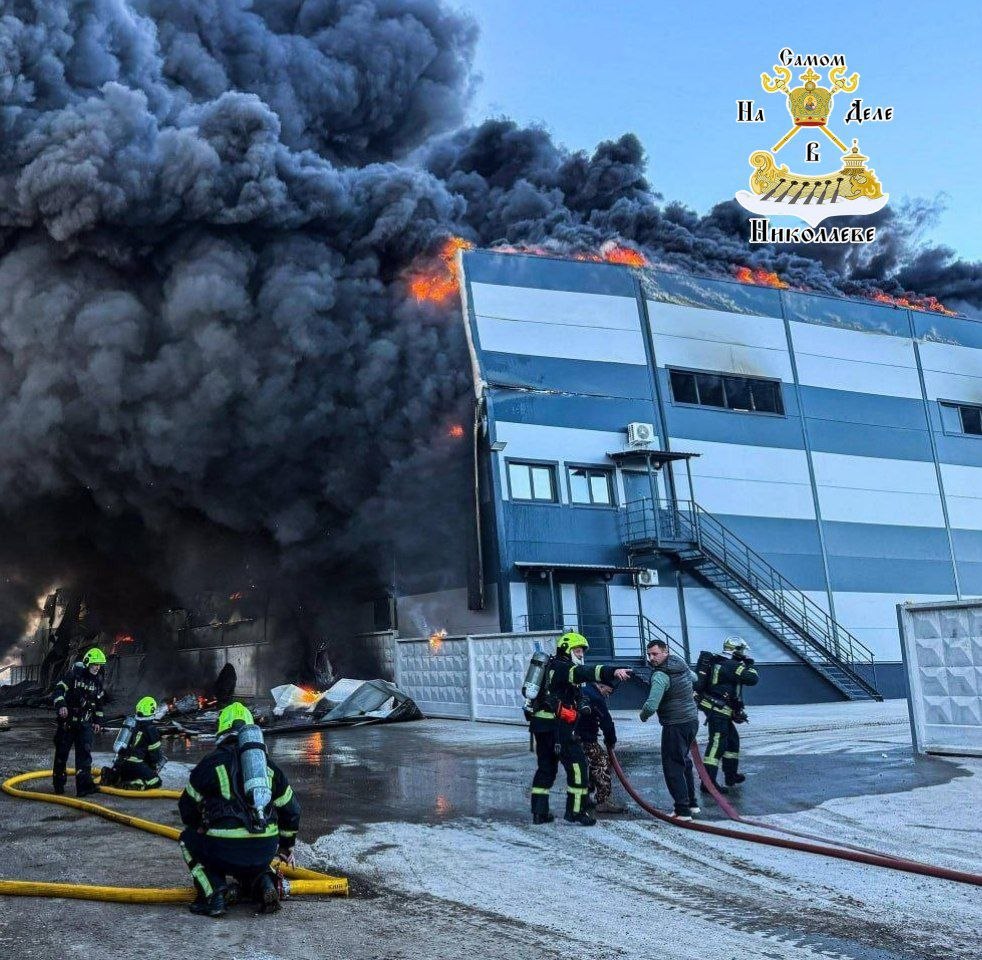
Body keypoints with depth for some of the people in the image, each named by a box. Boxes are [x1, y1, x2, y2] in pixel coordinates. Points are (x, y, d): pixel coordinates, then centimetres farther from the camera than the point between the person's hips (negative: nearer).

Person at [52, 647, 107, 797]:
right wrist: (61, 705, -32)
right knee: (62, 752, 7)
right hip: (67, 721, -3)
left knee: (84, 753, -9)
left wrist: (98, 721, 17)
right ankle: (58, 784, 24)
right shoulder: (74, 674, -9)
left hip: (85, 723, 3)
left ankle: (84, 785, -15)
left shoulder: (98, 681, 8)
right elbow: (59, 689, -15)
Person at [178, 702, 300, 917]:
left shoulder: (212, 762, 6)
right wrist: (286, 846, 39)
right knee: (246, 866, 38)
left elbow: (188, 807, 16)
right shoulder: (269, 765, 18)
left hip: (225, 850, -4)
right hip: (266, 851, 4)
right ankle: (264, 883, 4)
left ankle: (213, 896, 6)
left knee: (188, 839, 25)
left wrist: (198, 832, 36)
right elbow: (291, 810, 25)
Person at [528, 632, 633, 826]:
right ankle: (575, 812, -1)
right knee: (578, 765, -3)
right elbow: (585, 673, -29)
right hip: (557, 725, -10)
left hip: (540, 724, 10)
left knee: (546, 768, 16)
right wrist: (613, 671, -42)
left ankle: (539, 812, 19)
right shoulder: (562, 667, -10)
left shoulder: (553, 667, 21)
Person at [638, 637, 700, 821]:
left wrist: (643, 715, -10)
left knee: (672, 767, -1)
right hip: (692, 720, 9)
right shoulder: (680, 662, 4)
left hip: (675, 725, -9)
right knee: (683, 761, 23)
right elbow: (694, 678, 27)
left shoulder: (660, 676, -22)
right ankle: (692, 803, 31)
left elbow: (651, 706, -30)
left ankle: (683, 810, -2)